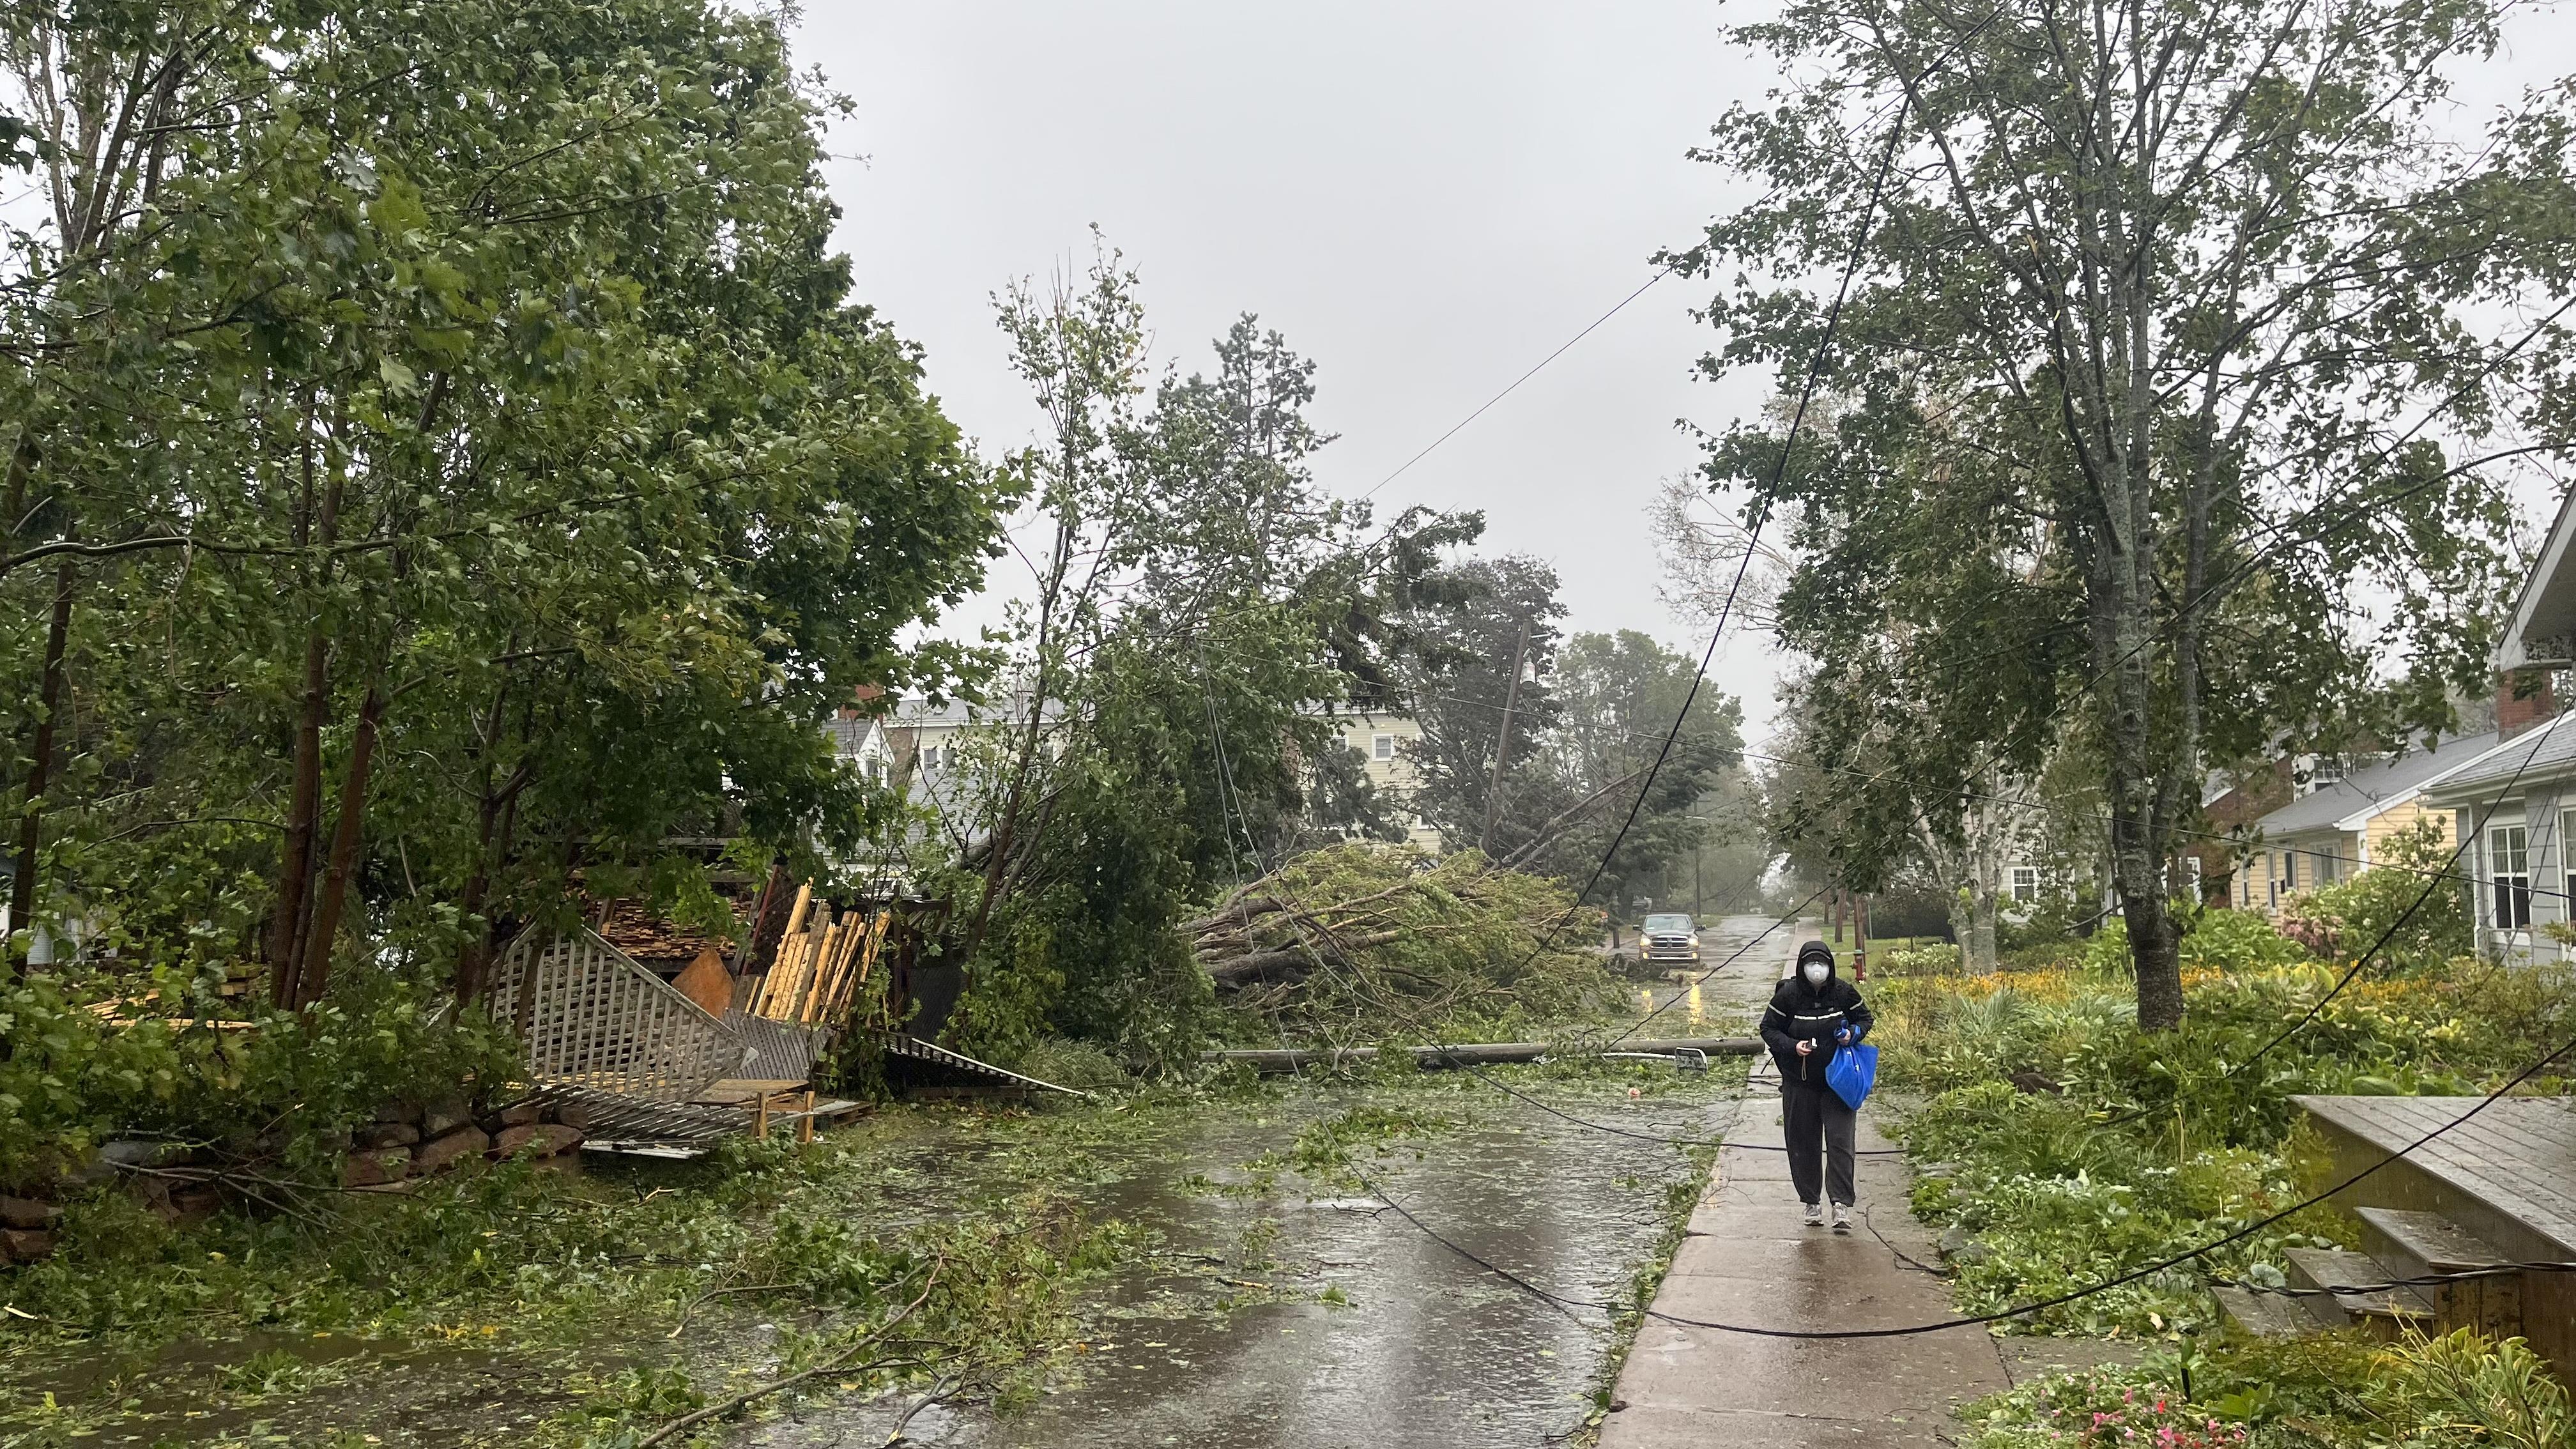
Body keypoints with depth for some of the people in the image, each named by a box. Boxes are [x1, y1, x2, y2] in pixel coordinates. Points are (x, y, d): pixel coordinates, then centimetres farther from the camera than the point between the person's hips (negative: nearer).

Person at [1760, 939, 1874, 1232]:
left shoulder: (1844, 992, -6)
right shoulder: (1787, 995, -9)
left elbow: (1865, 1018, 10)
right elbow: (1768, 1028, -1)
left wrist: (1853, 1034, -12)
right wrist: (1792, 1046, -18)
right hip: (1799, 1082, 0)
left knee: (1840, 1141, -7)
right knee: (1803, 1144, 7)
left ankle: (1841, 1205, -5)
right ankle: (1812, 1203, 20)